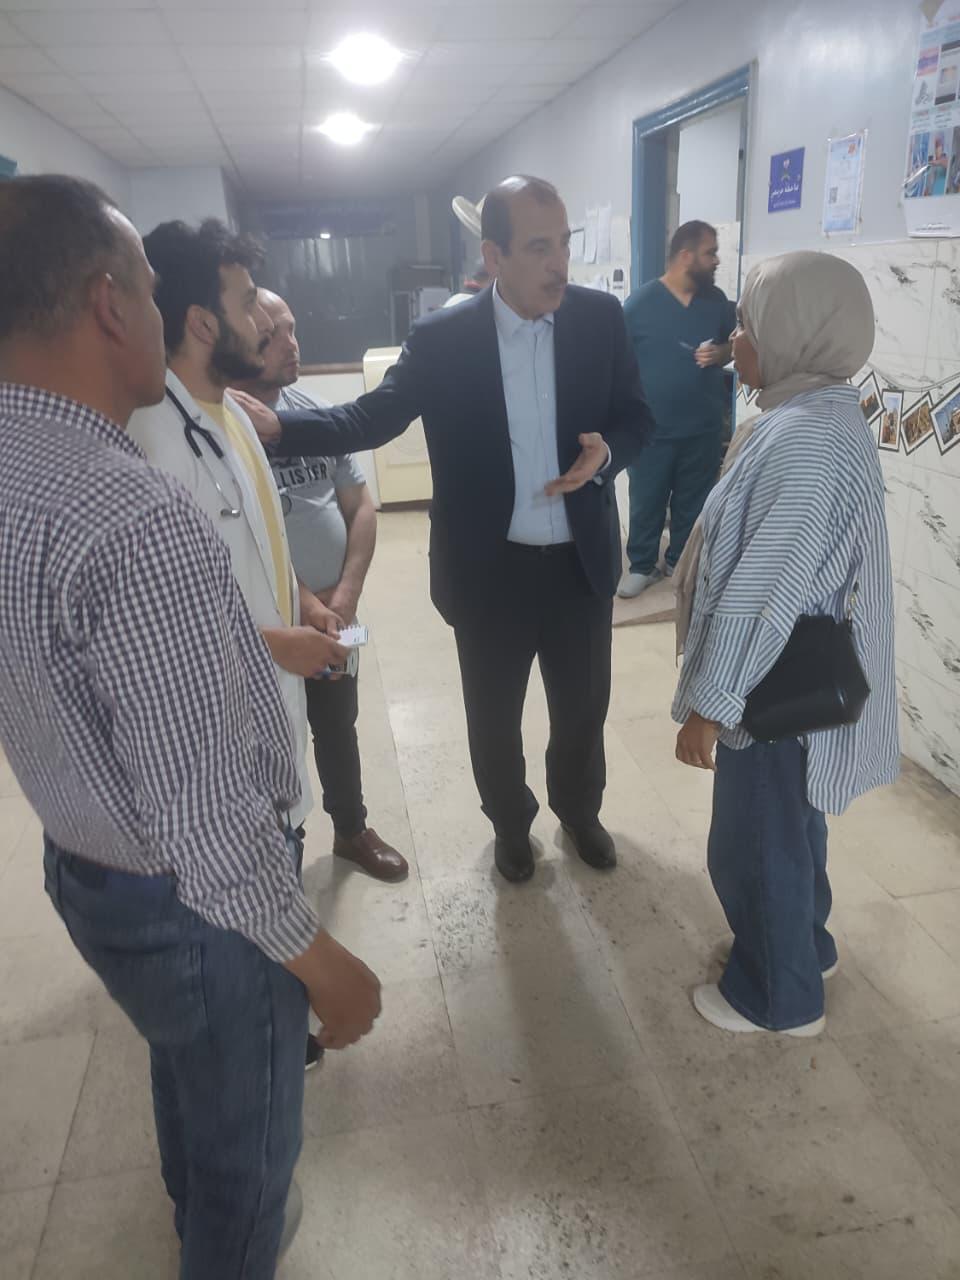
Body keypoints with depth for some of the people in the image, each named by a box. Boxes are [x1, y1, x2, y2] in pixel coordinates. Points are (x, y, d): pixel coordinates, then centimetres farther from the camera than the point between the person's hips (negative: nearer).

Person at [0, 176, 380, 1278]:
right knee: (247, 1147, 20)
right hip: (187, 907, -9)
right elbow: (209, 822, -30)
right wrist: (320, 962, -16)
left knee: (185, 1079, 34)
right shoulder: (139, 524, -33)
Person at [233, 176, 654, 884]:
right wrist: (277, 423, -25)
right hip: (490, 569, -1)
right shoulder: (442, 339, -11)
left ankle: (580, 808, 49)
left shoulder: (602, 317, -5)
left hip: (581, 562, 2)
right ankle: (511, 821, 44)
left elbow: (637, 418, 2)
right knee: (494, 714, 16)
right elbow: (372, 418, -10)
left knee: (584, 705, 20)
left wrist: (606, 451, -20)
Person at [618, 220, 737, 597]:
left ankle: (682, 563, 27)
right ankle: (642, 565, 21)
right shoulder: (640, 303, -8)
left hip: (704, 428, 3)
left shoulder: (717, 301, 4)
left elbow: (733, 344, 16)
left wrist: (721, 353, -9)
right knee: (646, 503, 5)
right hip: (652, 428, -3)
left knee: (693, 503, 12)